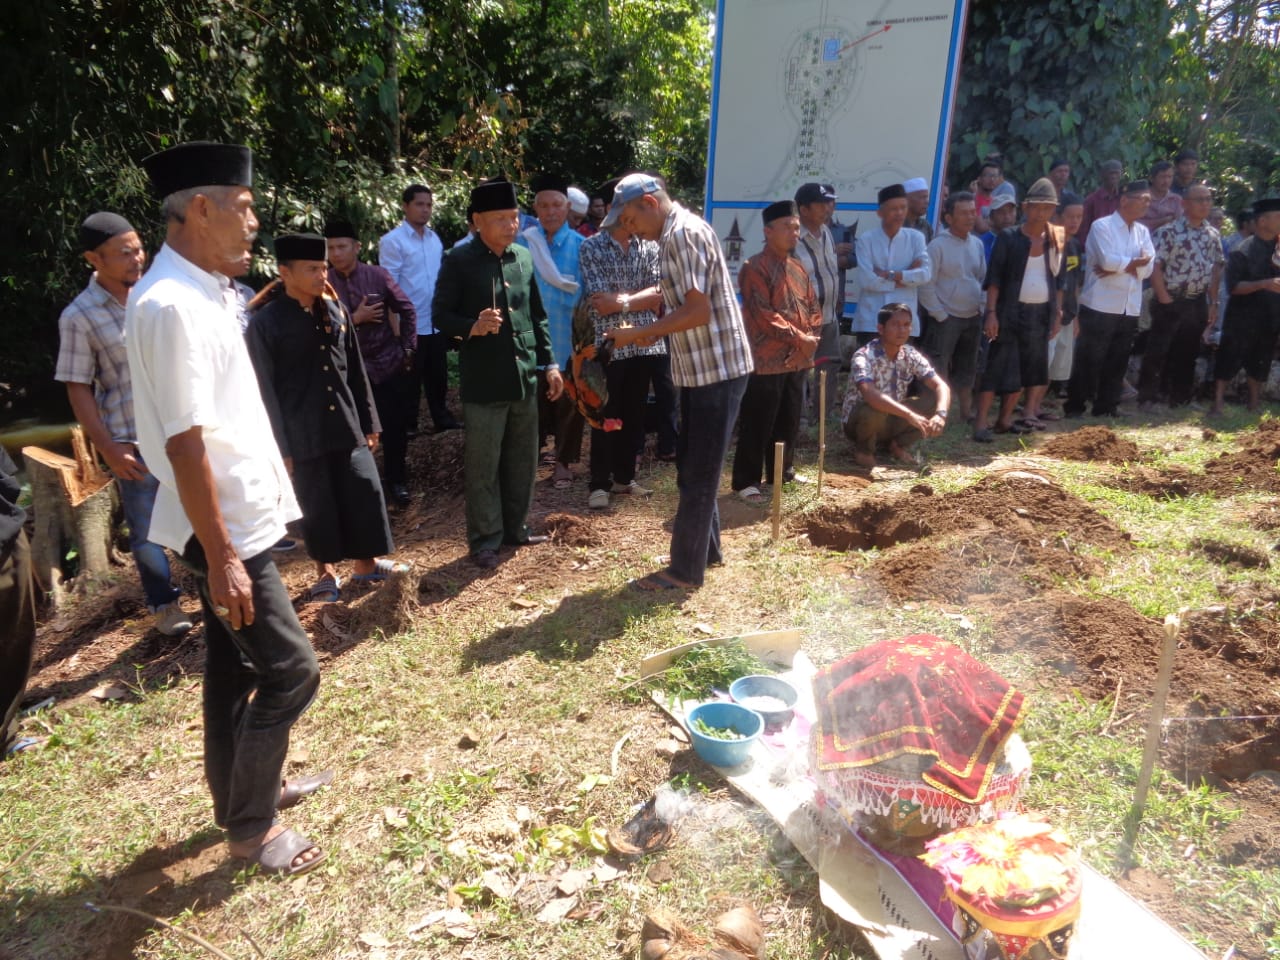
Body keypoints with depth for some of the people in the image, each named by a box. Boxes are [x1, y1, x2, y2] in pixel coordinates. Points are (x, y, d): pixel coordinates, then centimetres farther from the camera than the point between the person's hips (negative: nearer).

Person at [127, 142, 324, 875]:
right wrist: (221, 555, -23)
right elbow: (185, 444, -25)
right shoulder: (172, 306, -22)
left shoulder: (203, 292, 7)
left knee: (235, 664, 20)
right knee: (291, 670, -1)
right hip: (226, 527, -10)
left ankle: (239, 795, 38)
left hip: (243, 515, 10)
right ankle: (252, 825, 18)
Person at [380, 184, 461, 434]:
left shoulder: (434, 238, 8)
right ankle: (407, 426, 20)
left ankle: (442, 418, 30)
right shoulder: (392, 241, -10)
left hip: (436, 323, 5)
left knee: (438, 373, 16)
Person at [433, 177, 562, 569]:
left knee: (522, 462, 13)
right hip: (484, 382, -5)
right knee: (483, 467, 3)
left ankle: (515, 528, 29)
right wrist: (472, 328, -24)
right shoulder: (458, 261, -6)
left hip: (525, 378, 5)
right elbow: (440, 314, -5)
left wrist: (549, 363, 10)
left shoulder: (524, 257, 10)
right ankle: (484, 541, 16)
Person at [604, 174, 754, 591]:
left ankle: (686, 569, 10)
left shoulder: (685, 232, -17)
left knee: (698, 472, -1)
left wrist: (636, 334, -18)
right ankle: (706, 548, 32)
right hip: (700, 369, 10)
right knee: (692, 465, 18)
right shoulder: (674, 235, 14)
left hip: (717, 369, -10)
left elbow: (697, 311, -24)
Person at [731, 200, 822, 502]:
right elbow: (763, 314, -18)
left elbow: (813, 306, 17)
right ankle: (746, 482, 6)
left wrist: (811, 337, -1)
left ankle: (782, 473, 29)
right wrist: (798, 338, -15)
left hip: (798, 361, 8)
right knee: (757, 426, -2)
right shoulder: (755, 268, -11)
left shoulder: (798, 268, 14)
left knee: (789, 423, 16)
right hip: (766, 361, -8)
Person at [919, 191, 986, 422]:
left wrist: (982, 308, 6)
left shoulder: (977, 244, 9)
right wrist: (940, 315, -13)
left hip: (973, 318, 6)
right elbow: (927, 285, -13)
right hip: (946, 318, -6)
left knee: (966, 371, 15)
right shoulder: (938, 245, -11)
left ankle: (967, 413, 24)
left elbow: (983, 279, 17)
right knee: (938, 370, -6)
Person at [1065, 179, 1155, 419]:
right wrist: (1134, 262, -5)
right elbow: (1107, 260, -18)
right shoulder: (1102, 226, -5)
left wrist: (1118, 266, -11)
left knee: (1118, 362, 9)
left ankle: (1107, 406, 18)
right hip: (1100, 306, -6)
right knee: (1088, 360, -1)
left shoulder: (1143, 231, 14)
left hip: (1129, 309, 6)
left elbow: (1147, 268, 2)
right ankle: (1074, 406, 7)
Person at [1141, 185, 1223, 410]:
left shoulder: (1213, 235, 10)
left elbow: (1216, 270, 16)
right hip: (1170, 302, -6)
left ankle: (1181, 398, 21)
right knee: (1157, 352, -4)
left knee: (1188, 353, 12)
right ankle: (1148, 398, 4)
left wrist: (1213, 303, 11)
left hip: (1198, 304, 6)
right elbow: (1154, 266, -13)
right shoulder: (1168, 231, -9)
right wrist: (1164, 299, -15)